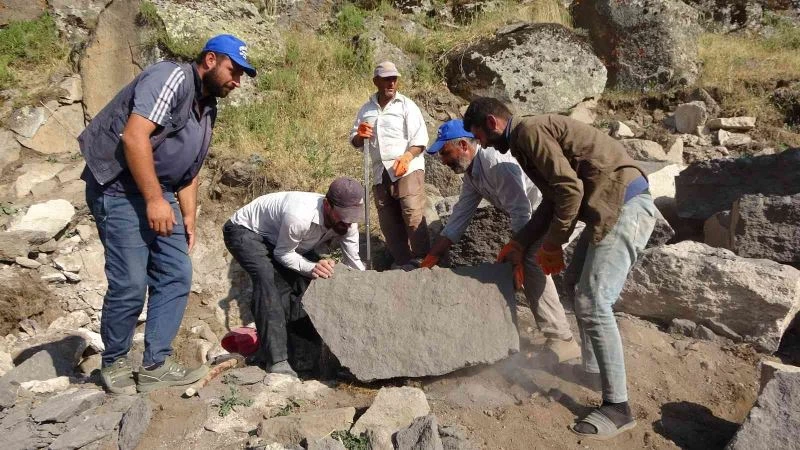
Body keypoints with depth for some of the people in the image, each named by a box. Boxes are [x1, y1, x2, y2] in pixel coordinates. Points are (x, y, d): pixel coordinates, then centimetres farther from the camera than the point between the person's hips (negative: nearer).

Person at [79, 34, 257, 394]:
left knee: (176, 276, 2)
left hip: (159, 193, 9)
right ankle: (114, 364, 13)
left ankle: (155, 366, 9)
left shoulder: (207, 108, 16)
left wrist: (189, 217, 12)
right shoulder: (173, 78, -12)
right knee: (130, 283, -9)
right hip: (120, 188, -9)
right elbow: (134, 136, -23)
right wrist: (154, 200, -23)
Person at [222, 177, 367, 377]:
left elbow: (355, 263, -9)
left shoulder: (347, 222, -19)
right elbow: (283, 254, -25)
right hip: (245, 231, -7)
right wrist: (311, 268, -41)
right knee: (266, 276, -31)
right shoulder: (300, 216, -41)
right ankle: (278, 360, -31)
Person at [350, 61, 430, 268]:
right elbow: (354, 141, 20)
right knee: (389, 223, 6)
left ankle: (422, 260, -11)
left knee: (413, 216, -17)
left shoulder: (406, 105, 1)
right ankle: (403, 263, 15)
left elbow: (420, 139, -5)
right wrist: (360, 136, -4)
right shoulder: (366, 109, 14)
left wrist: (407, 156, -23)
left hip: (407, 170, -5)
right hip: (380, 174, 5)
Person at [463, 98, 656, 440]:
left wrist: (552, 246, -9)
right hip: (613, 208, 11)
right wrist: (520, 243, 20)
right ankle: (593, 368, 35)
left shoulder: (530, 130, -11)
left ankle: (617, 406, -5)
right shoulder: (526, 138, 20)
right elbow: (551, 200, 23)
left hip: (624, 207, -11)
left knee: (592, 302, -12)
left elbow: (570, 188, -19)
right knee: (578, 286, 21)